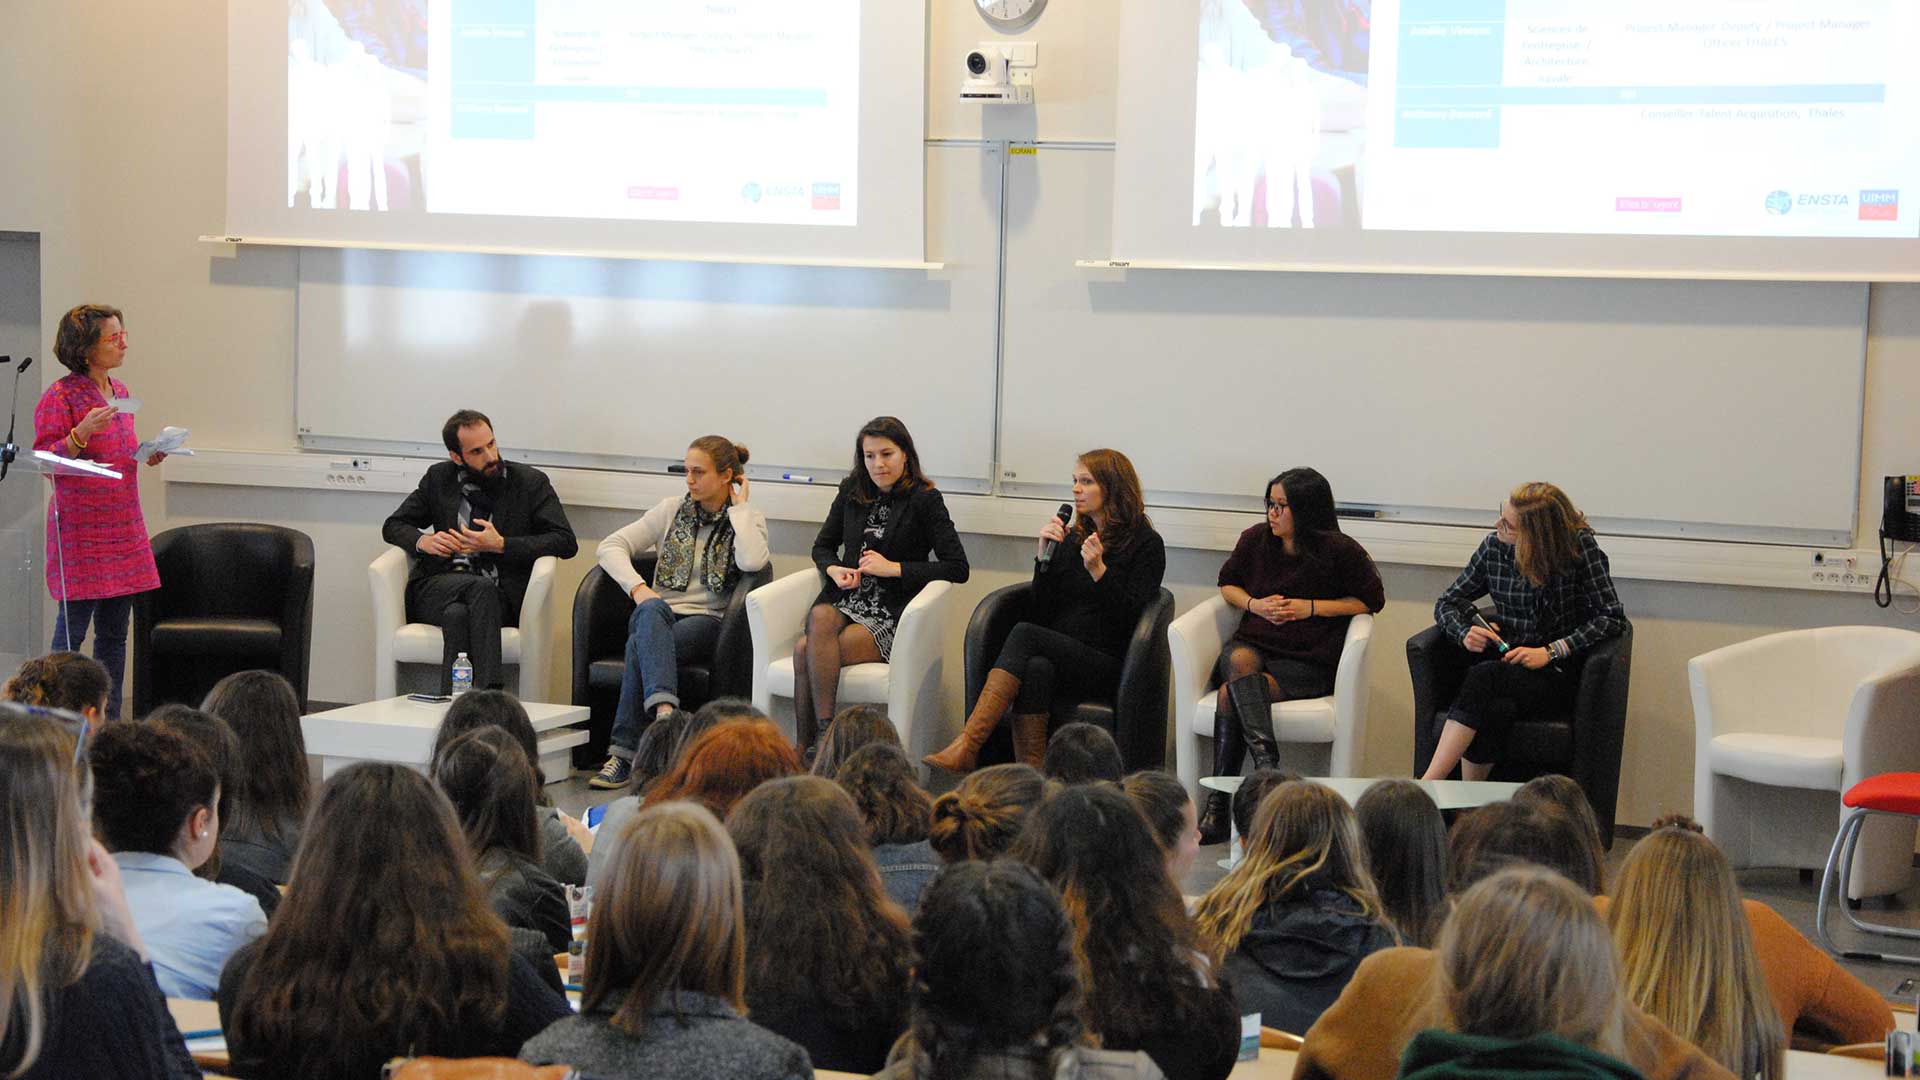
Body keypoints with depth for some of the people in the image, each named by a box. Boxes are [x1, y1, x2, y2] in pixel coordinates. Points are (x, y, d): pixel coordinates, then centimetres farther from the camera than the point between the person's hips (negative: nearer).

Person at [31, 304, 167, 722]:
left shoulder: (120, 391, 14)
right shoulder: (61, 395, -9)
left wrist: (147, 454, 6)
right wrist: (82, 432, -24)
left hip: (124, 530, 7)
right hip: (80, 529, -7)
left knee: (114, 635, 10)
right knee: (71, 631, -5)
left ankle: (110, 725, 15)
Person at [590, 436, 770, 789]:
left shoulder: (748, 520, 6)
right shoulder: (672, 509, 12)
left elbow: (752, 561, -19)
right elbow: (609, 547, 6)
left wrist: (739, 507, -7)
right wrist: (638, 588, -11)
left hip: (707, 621, -2)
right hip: (657, 616, 2)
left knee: (642, 646, -34)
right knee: (652, 609, -38)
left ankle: (623, 754, -39)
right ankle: (664, 712, -58)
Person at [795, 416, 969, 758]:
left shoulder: (925, 499, 0)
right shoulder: (852, 492, 15)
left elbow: (958, 568, -6)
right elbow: (822, 546, 25)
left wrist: (894, 568, -10)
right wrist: (833, 570, 1)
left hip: (889, 613, -4)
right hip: (844, 600, 4)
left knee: (806, 651, -29)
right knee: (820, 619, -33)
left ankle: (807, 751, -25)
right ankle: (823, 735, -33)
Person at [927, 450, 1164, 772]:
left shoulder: (1146, 544, 4)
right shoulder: (1072, 538, 18)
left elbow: (1131, 618, -5)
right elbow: (1042, 613, 12)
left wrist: (1098, 570, -16)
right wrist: (1044, 557, 0)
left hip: (1107, 665, -4)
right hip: (1060, 656, 4)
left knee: (1024, 634, -28)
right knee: (1036, 668, -34)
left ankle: (967, 746, -37)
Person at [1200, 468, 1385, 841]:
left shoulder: (1339, 551, -4)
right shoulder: (1255, 539, 8)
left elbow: (1372, 599, 4)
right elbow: (1228, 583, 24)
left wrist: (1312, 608, -6)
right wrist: (1254, 604, 1)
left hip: (1308, 663, -4)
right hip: (1253, 644, 4)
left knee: (1231, 694, -31)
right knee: (1239, 662, -37)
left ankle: (1218, 805, -35)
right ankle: (1267, 766, -48)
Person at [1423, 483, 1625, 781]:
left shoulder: (1579, 546, -8)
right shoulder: (1494, 546, 3)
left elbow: (1612, 617, -10)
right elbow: (1447, 603, 14)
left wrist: (1550, 651, -18)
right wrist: (1466, 633, -9)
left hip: (1557, 673, -3)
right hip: (1505, 661, 3)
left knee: (1484, 677, -33)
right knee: (1493, 711, -35)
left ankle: (1427, 785, -32)